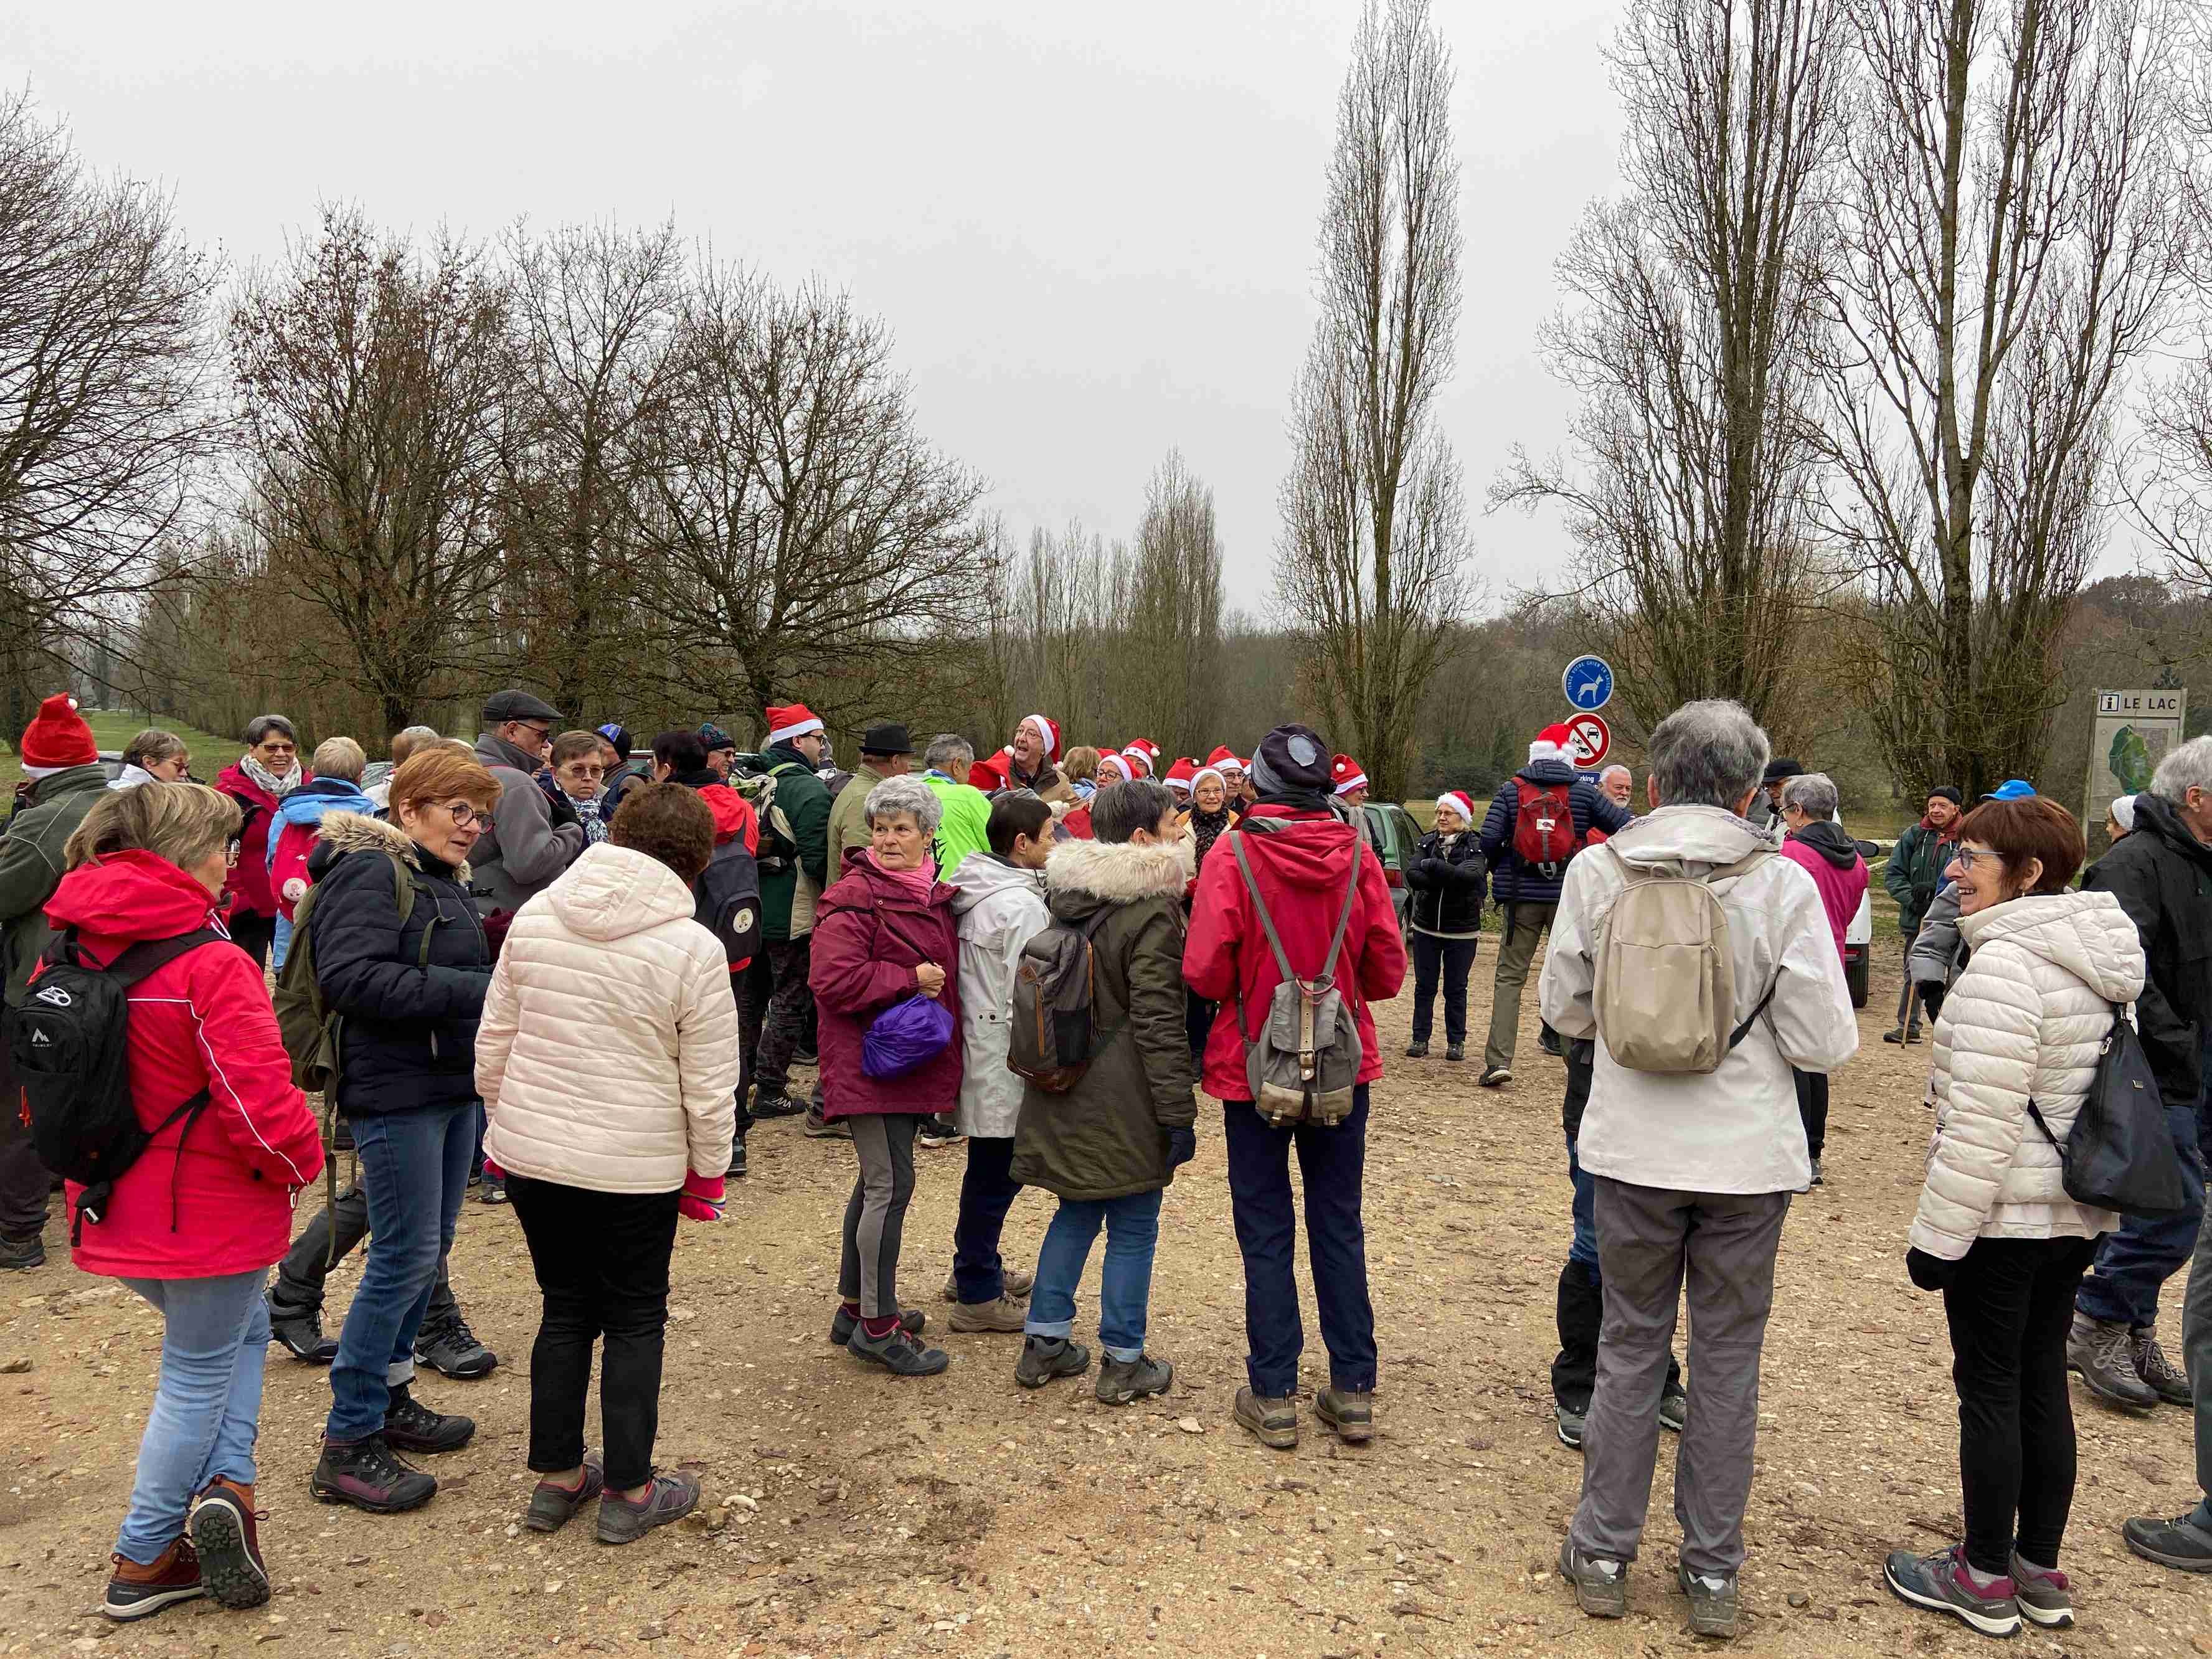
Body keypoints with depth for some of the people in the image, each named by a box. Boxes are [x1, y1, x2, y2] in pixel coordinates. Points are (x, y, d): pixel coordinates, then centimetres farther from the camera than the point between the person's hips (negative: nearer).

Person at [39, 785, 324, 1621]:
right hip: (207, 1214, -8)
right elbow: (263, 1109, -28)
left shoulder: (71, 955, 0)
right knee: (198, 1377, 12)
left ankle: (224, 1485, 17)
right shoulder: (210, 966, -24)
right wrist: (301, 1159, -8)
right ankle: (144, 1562, 21)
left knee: (241, 1330, 26)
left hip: (113, 1206, 8)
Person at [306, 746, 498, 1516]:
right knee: (405, 1257, -6)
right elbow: (351, 977, -26)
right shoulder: (369, 872, -13)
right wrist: (474, 990, -27)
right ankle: (348, 1446, 5)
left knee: (428, 1249, 16)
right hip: (397, 1094, -10)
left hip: (455, 1088, 10)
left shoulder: (441, 878, 16)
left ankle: (390, 1397, 31)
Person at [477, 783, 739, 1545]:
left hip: (530, 1153, 4)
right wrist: (707, 1173, 4)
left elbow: (493, 1040, 6)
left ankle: (556, 1477, 30)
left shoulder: (536, 916, -2)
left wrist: (506, 1125, 20)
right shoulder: (693, 948, -15)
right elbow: (709, 1087, -10)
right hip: (635, 1167, -4)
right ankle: (629, 1491, 22)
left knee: (565, 1309, 20)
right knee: (635, 1323, 13)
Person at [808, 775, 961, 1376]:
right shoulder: (854, 897, -14)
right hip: (869, 1062, -9)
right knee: (890, 1186, -8)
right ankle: (877, 1326, 2)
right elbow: (836, 979, -23)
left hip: (911, 1062, 9)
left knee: (878, 1183, 16)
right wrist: (911, 980, -19)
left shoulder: (934, 896, 12)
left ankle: (855, 1307, 29)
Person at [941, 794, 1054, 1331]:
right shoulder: (1021, 905, -19)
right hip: (1005, 1059, -9)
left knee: (990, 1169, 21)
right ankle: (978, 1294, 11)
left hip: (976, 1041, 9)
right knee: (996, 1173, 1)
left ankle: (974, 1267, 35)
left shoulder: (971, 891, 9)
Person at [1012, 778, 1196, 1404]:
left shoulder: (1066, 895, 7)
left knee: (1076, 1212, 20)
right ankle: (1123, 1362, 16)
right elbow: (1159, 1021, -19)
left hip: (1066, 1092, 7)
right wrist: (1179, 1112, -14)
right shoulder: (1152, 912, -17)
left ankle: (1043, 1343, 26)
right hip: (1124, 1098, -7)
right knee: (1133, 1227, 6)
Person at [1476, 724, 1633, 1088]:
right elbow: (1627, 826, -1)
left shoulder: (1511, 790, -1)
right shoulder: (1583, 791, 0)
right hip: (1569, 897, 1)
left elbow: (1489, 840, -8)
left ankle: (1499, 1061, -5)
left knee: (1510, 976, 5)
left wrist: (1498, 868, 11)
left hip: (1522, 897, 0)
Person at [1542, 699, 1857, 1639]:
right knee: (1728, 1358, 14)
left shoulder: (1597, 871, -8)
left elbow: (1564, 1010, 2)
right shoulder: (1782, 884, -12)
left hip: (1632, 1150, 1)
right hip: (1747, 1155, 0)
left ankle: (1604, 1555, 26)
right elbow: (1827, 1043, -9)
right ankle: (1712, 1573, 25)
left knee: (1630, 1347, 16)